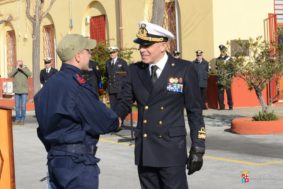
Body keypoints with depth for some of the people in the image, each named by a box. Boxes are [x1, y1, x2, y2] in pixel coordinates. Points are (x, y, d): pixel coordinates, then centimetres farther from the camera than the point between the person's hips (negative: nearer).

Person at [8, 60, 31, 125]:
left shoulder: (25, 69, 0)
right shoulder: (14, 69, 2)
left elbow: (29, 74, -18)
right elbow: (10, 75, -15)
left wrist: (23, 68, -26)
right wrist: (16, 68, -21)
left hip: (24, 91, -1)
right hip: (17, 91, 1)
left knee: (23, 106, -3)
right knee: (17, 106, 4)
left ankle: (22, 119, 4)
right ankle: (17, 119, 12)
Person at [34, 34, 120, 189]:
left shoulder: (51, 84, 10)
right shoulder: (76, 85, -17)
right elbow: (102, 122, -15)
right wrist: (116, 121, 5)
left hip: (55, 158, 9)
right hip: (77, 160, -9)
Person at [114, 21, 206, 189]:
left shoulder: (185, 69, -4)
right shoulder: (135, 70, 7)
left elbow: (194, 111, -2)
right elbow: (125, 104, 6)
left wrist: (198, 149, -5)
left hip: (172, 150, -4)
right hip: (144, 150, 4)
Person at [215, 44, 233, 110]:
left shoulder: (229, 59, 2)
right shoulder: (218, 59, 12)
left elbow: (232, 68, 1)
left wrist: (230, 76, -6)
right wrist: (218, 74, 6)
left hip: (227, 79, -3)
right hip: (220, 79, 3)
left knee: (228, 92, -1)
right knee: (220, 92, 2)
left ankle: (230, 106, 5)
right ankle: (221, 106, 7)